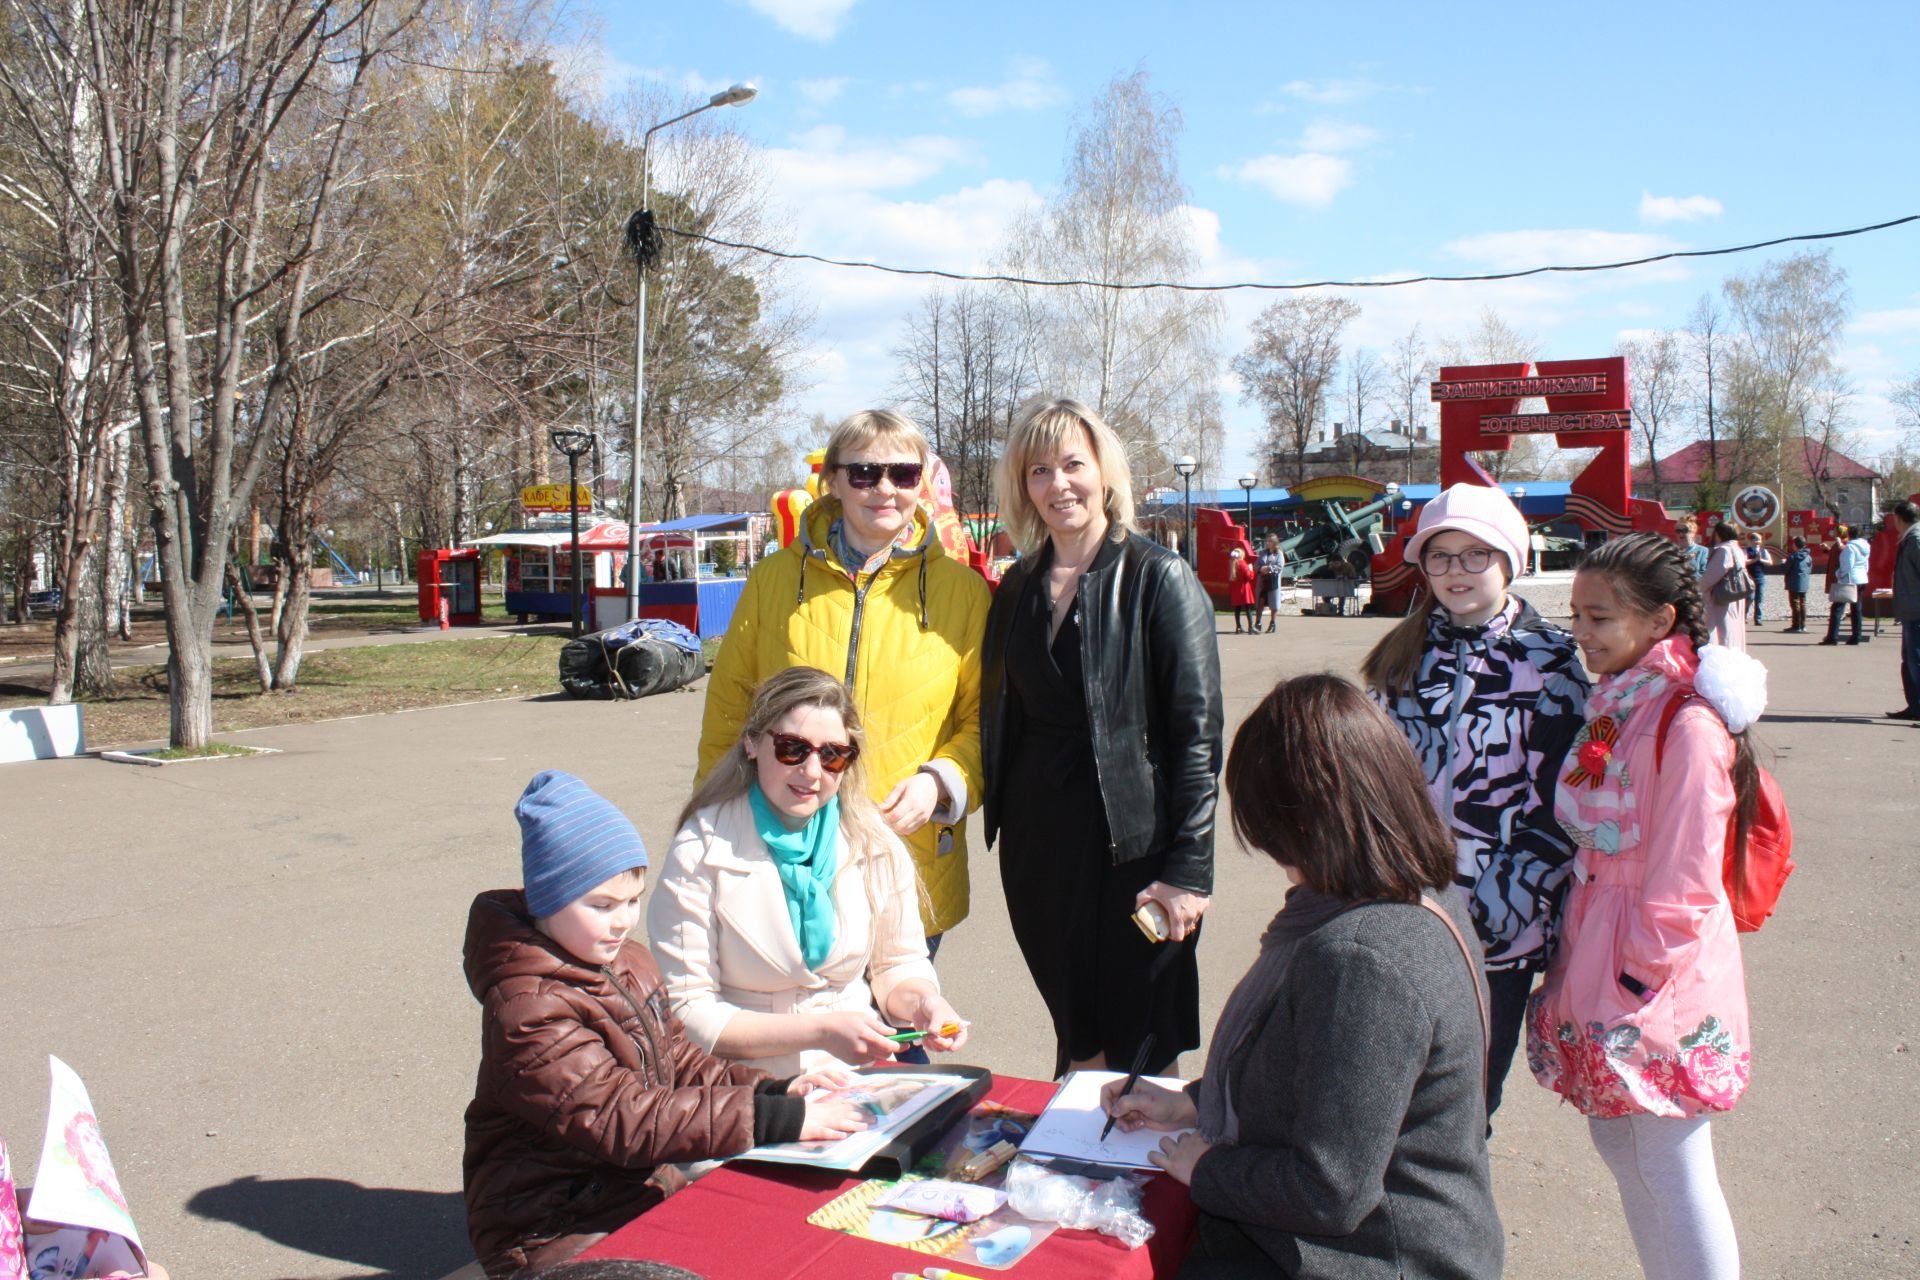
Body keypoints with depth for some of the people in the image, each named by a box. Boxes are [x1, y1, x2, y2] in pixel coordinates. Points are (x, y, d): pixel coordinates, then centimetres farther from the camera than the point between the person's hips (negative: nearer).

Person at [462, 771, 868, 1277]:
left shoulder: (628, 963, 8)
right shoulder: (529, 1012, -20)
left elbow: (680, 1063, 11)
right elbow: (624, 1120, -27)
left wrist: (772, 1089, -7)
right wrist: (778, 1118, -30)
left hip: (640, 1189, 8)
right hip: (550, 1232, -8)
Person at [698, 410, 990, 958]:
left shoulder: (961, 589, 1)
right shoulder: (775, 579, 3)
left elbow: (985, 718, 4)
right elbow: (729, 714, 9)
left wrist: (940, 780, -12)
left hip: (912, 872, 0)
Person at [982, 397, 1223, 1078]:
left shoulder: (1158, 578, -8)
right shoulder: (1019, 587, 9)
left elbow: (1197, 733, -11)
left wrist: (1188, 868, -15)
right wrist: (1002, 817, 6)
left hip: (1132, 843, -5)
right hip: (1036, 842, 5)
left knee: (1140, 1045, 6)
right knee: (1074, 1032, 16)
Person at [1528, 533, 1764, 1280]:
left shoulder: (1686, 725, -20)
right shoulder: (1612, 703, 7)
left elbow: (1684, 880, -18)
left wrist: (1642, 980, -13)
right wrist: (1579, 958, 13)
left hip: (1656, 975, -9)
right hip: (1595, 951, 9)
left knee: (1672, 1171, 2)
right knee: (1616, 1144, 19)